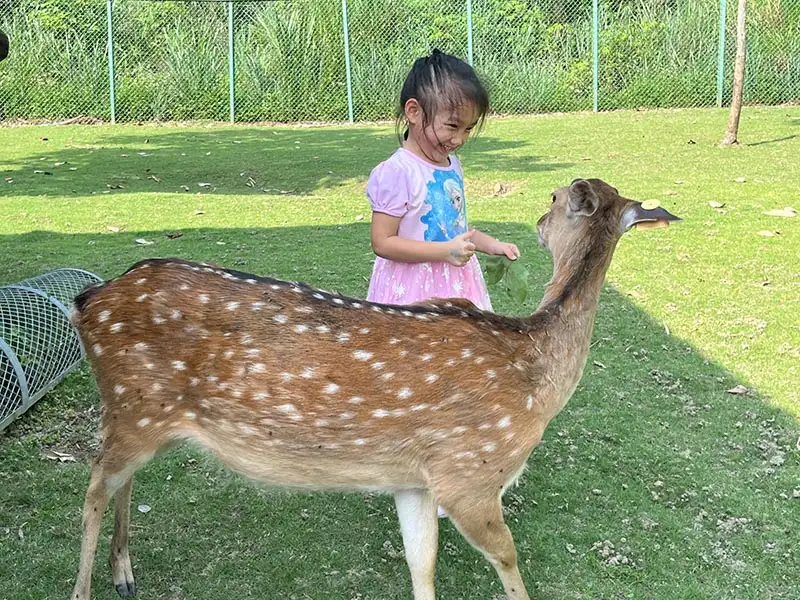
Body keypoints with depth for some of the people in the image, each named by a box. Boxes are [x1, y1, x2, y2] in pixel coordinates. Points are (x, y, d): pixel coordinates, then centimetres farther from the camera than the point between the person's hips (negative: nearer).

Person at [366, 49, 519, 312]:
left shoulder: (452, 166, 8)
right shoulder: (396, 172, -18)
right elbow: (382, 242, -20)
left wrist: (490, 245, 8)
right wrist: (445, 251, -25)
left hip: (457, 284, 8)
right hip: (414, 290, -8)